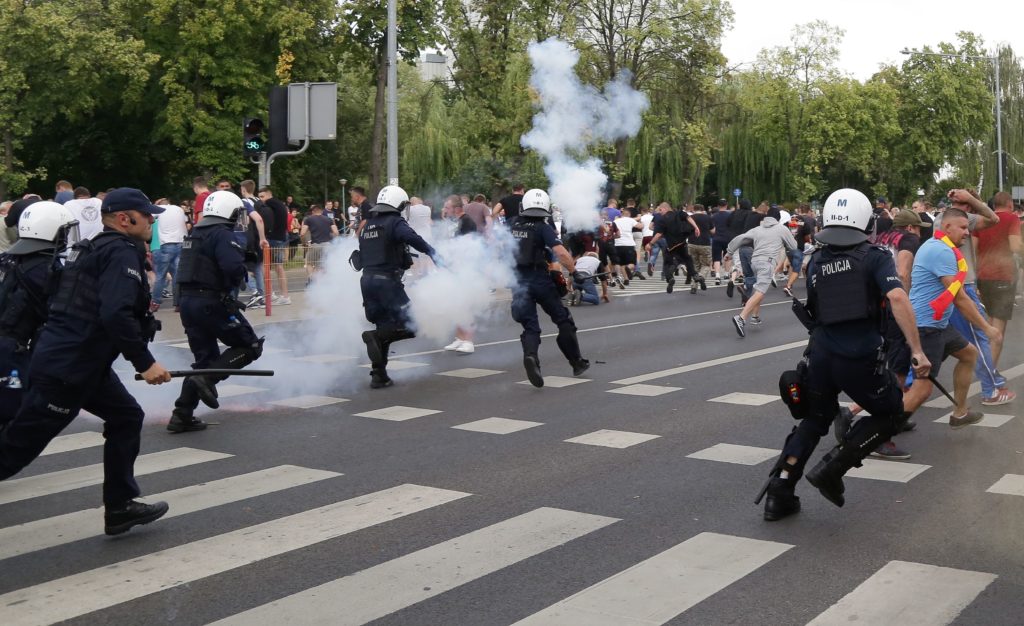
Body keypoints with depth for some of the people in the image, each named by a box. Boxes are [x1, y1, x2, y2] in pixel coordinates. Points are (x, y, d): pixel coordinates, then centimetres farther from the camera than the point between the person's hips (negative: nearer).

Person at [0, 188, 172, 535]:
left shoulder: (95, 248, 16)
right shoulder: (123, 252, -14)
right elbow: (115, 315, -26)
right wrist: (145, 362, -22)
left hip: (83, 362, 10)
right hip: (65, 369, -10)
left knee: (126, 417, 13)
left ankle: (121, 507, 16)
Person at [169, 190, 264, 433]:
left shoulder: (195, 235, 17)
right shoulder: (223, 235, -12)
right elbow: (234, 268, -26)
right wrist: (240, 274, -4)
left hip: (188, 301, 9)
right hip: (212, 303, -9)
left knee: (205, 358, 15)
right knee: (250, 346, 2)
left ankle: (182, 415, 12)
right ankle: (208, 378, -15)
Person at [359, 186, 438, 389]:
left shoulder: (367, 226, 18)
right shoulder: (395, 222, -5)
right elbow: (412, 238, -26)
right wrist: (433, 253, -24)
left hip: (367, 280, 8)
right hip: (387, 281, -8)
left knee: (384, 329, 14)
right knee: (410, 326, -4)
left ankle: (379, 376, 10)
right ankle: (375, 336, -25)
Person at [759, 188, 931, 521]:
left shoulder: (815, 263, 10)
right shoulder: (875, 258, -3)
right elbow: (897, 297, -18)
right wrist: (917, 349, -17)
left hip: (820, 356, 4)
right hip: (861, 359, -4)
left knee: (814, 420, 22)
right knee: (889, 413, 20)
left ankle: (779, 493, 15)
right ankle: (832, 468, 5)